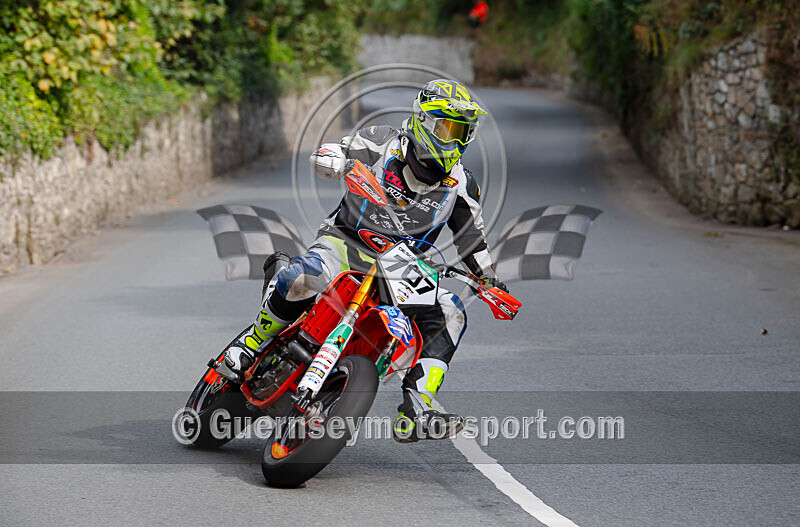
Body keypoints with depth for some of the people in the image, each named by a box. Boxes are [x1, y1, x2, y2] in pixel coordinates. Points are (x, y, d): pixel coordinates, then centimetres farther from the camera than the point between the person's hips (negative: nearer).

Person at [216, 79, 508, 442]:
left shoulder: (460, 186, 4)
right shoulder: (381, 145, -6)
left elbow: (472, 239, 13)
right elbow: (323, 156, -9)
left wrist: (492, 285, 0)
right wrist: (343, 163, -33)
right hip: (346, 243, -4)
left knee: (449, 315, -18)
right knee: (303, 277, -37)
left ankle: (414, 415, -24)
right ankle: (252, 341, -12)